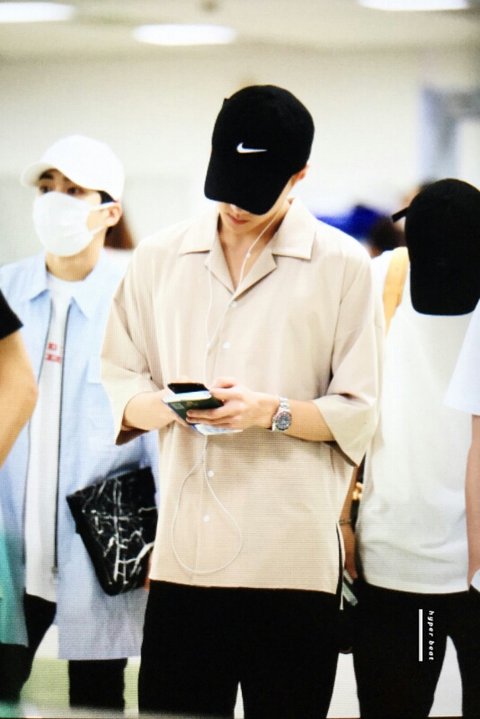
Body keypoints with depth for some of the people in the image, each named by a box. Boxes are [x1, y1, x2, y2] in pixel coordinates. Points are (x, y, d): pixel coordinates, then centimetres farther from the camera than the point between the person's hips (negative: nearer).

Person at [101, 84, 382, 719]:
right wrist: (165, 405, -9)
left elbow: (358, 413, 3)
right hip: (181, 550, 2)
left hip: (293, 559, -2)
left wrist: (273, 413, -14)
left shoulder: (341, 266, 5)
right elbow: (117, 385, 13)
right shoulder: (158, 259, 13)